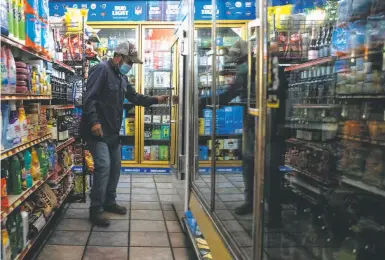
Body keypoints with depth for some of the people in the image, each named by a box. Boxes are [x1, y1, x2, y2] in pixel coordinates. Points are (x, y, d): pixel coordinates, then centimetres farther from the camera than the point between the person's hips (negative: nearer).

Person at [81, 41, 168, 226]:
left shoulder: (121, 77, 15)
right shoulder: (101, 69, -15)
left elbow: (134, 97, 22)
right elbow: (89, 98, -23)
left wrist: (155, 100, 11)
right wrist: (94, 121, -30)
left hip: (112, 131, 10)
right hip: (97, 130, -10)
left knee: (115, 166, 14)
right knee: (103, 166, -14)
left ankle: (109, 202, 29)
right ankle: (95, 210, -4)